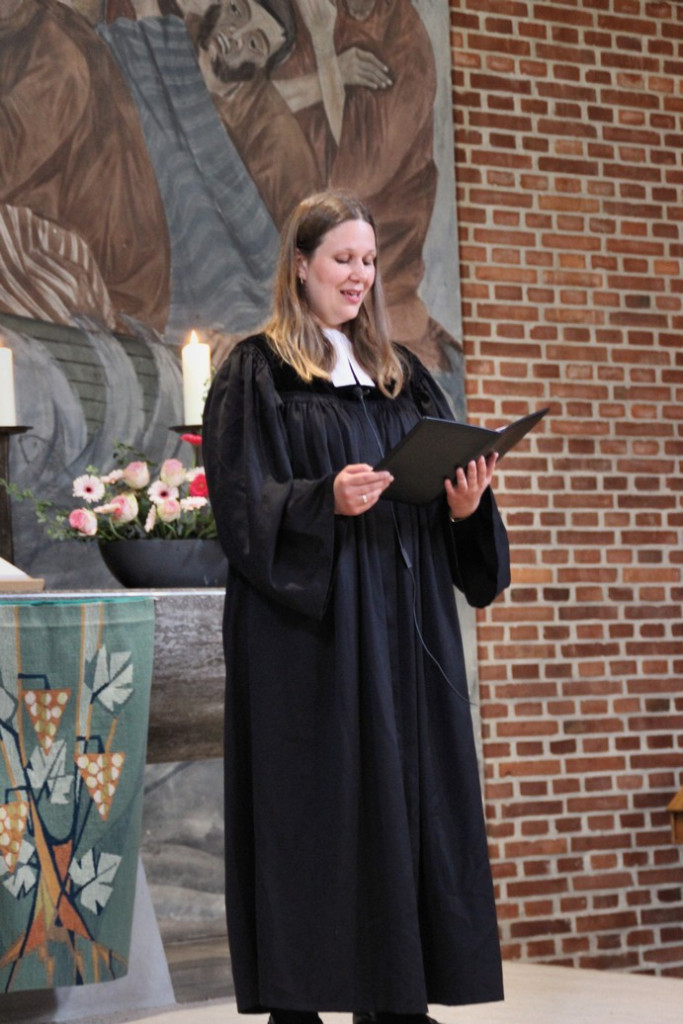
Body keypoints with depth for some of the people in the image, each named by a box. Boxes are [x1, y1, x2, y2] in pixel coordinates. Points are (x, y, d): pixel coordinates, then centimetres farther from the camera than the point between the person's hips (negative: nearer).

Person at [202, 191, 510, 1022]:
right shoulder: (257, 373, 0)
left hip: (402, 622, 6)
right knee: (312, 800, -6)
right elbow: (243, 503, -8)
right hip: (306, 626, -5)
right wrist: (326, 501, -24)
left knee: (407, 789, 3)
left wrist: (465, 504, -6)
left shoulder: (399, 375, 17)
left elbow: (443, 482, 16)